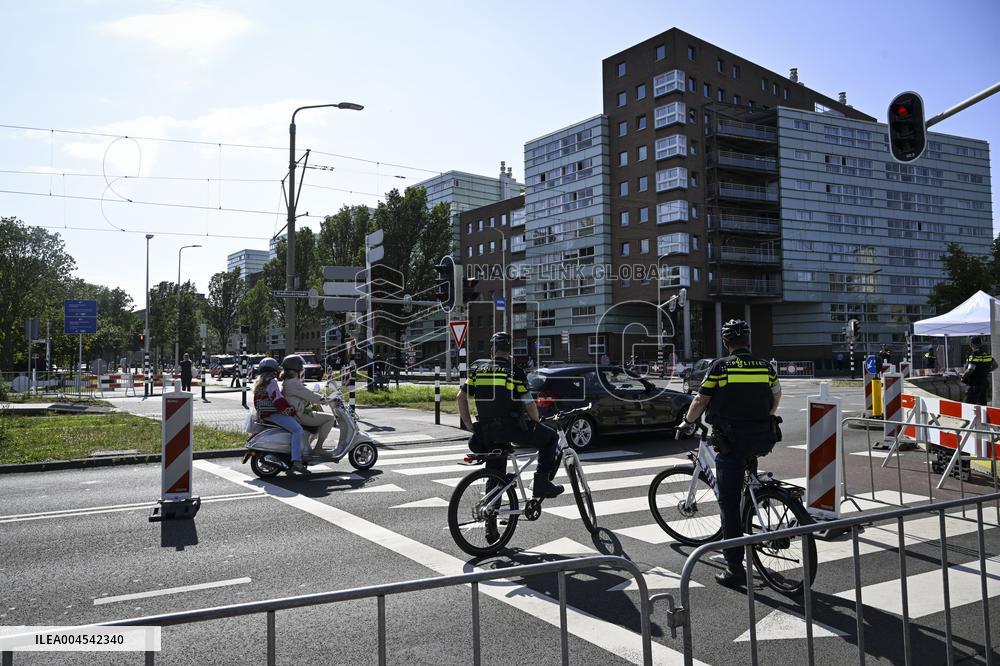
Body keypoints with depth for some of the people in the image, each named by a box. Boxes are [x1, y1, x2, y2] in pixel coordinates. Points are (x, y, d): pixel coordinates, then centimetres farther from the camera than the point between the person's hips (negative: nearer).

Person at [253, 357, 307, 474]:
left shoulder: (258, 383, 22)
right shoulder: (271, 382, -9)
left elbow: (256, 403, 27)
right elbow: (278, 399, -18)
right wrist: (290, 410, -12)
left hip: (263, 415, 11)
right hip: (273, 414, -11)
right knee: (297, 430, -23)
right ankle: (296, 462, -35)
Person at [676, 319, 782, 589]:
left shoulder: (720, 367, -5)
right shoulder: (766, 366, 6)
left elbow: (700, 401, -2)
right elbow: (776, 397, 22)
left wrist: (687, 423, 16)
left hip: (732, 440, -4)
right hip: (763, 439, 4)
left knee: (729, 502, 0)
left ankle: (735, 569, 1)